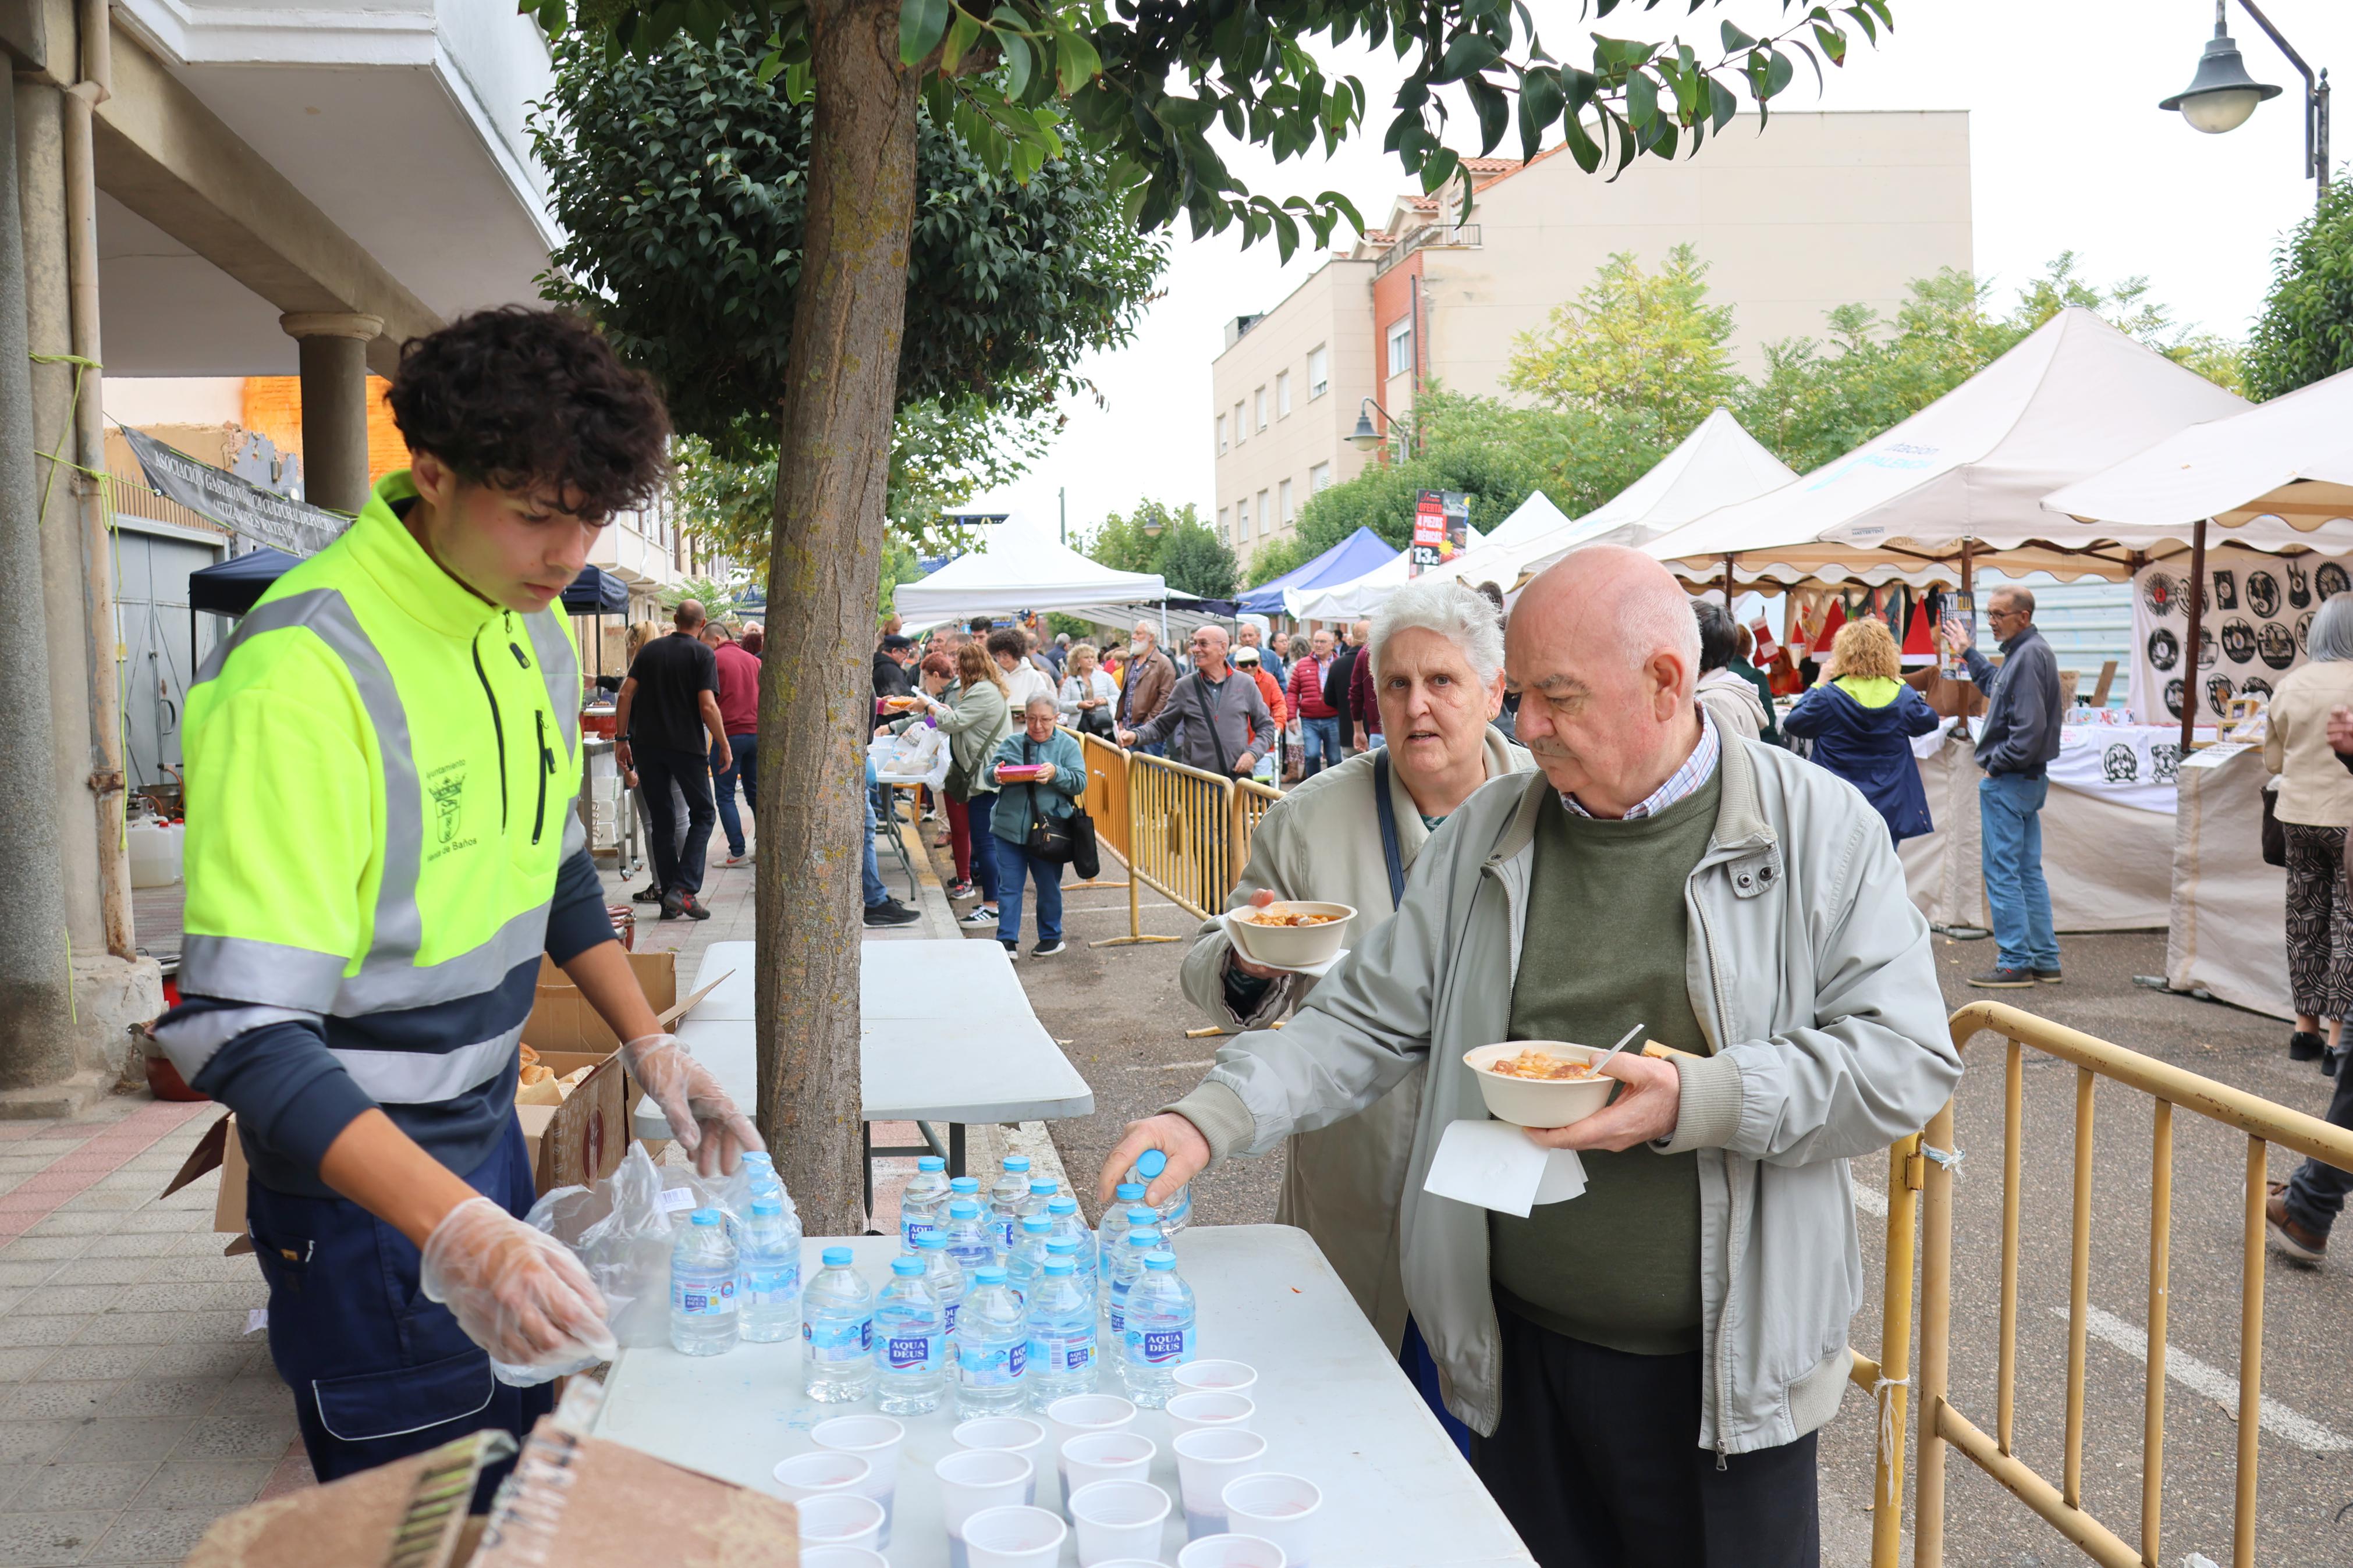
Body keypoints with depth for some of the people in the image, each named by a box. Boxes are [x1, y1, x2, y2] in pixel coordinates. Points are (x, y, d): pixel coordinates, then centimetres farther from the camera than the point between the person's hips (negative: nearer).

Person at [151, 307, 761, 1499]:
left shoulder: (539, 631, 0)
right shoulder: (305, 671, -26)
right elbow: (242, 1023, -30)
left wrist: (648, 1046, 5)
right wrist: (454, 1230, -38)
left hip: (485, 1133, 8)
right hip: (362, 1181, -7)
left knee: (525, 1478, 22)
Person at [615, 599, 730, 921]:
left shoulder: (650, 650, 8)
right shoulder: (702, 655, -5)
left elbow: (625, 695, 2)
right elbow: (708, 707, -14)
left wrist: (622, 739, 6)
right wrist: (724, 746, -5)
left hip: (647, 746, 4)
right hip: (687, 746, -4)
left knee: (661, 820, 11)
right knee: (703, 814, 9)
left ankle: (669, 900, 12)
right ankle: (684, 889, -7)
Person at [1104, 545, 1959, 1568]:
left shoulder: (1822, 830, -6)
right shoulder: (1484, 837, 2)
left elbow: (1908, 1062, -10)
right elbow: (1367, 1022, 4)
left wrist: (1698, 1101, -23)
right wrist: (1211, 1119, -10)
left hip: (1723, 1368, -2)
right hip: (1523, 1355, 3)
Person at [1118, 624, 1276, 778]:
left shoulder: (1245, 684, 4)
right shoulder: (1185, 687, 4)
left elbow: (1266, 726, 11)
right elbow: (1161, 725, 9)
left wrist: (1253, 753, -5)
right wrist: (1136, 735, -9)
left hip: (1237, 779, 0)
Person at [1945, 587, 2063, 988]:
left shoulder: (2030, 655, -17)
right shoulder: (2022, 652, 13)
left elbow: (2029, 726, -24)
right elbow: (1996, 687, 33)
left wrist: (1997, 764, -16)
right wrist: (1968, 652, 38)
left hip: (2009, 781, -10)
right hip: (2029, 779, 10)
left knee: (2002, 873, -5)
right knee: (2029, 872, 13)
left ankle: (2015, 963, -2)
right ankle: (2045, 961, 18)